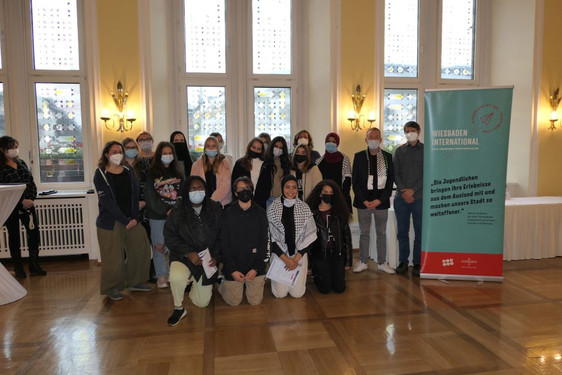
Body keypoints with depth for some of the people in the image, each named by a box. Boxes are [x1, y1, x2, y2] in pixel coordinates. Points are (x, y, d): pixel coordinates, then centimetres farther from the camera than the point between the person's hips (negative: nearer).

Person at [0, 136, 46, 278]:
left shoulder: (21, 163, 10)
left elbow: (31, 182, 10)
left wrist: (31, 199, -5)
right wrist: (21, 202, -18)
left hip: (28, 204, 4)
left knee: (34, 232, 1)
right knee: (14, 236, 8)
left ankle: (34, 266, 13)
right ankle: (18, 268, 20)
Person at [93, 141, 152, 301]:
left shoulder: (128, 172, 10)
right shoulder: (100, 174, -5)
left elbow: (135, 195, 5)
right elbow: (107, 201, -13)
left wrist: (135, 217, -8)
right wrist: (125, 220, -15)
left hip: (131, 219, 5)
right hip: (110, 221, -5)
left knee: (142, 248, 6)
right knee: (114, 257, -1)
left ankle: (134, 282, 24)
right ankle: (111, 288, 20)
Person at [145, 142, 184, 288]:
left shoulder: (178, 173, 12)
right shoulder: (152, 174, 1)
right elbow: (151, 196, -5)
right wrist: (166, 211, -12)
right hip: (157, 216, -2)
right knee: (158, 245, 3)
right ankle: (161, 275, 16)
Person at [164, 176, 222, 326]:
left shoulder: (216, 210, -4)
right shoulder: (177, 212, -8)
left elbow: (221, 236, 1)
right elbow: (169, 237, -7)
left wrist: (216, 256, -10)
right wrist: (188, 252, -18)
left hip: (207, 259, 2)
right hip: (184, 257, -1)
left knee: (202, 302, 6)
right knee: (176, 278, -36)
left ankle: (194, 282, 40)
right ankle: (179, 308, -5)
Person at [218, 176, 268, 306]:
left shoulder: (260, 213, -3)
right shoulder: (229, 213, -6)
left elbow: (264, 242, -3)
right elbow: (224, 244, -6)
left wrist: (256, 268, -11)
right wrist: (232, 270, -12)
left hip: (255, 266, 1)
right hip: (233, 266, -1)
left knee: (255, 301, 7)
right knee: (234, 302, 7)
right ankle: (223, 284, 36)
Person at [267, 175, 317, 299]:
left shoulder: (304, 208, -3)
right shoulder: (273, 208, -7)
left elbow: (309, 236, -3)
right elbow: (271, 237, -6)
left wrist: (296, 258, -10)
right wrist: (286, 259, -12)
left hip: (299, 254, 1)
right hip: (279, 254, 0)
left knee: (297, 293, 0)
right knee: (280, 294, 0)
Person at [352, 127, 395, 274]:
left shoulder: (387, 157, 4)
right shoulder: (359, 156, 3)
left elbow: (390, 181, 2)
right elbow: (355, 181, 1)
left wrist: (380, 200, -9)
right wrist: (364, 201, -9)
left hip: (381, 201, 0)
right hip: (363, 202, 0)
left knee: (381, 233, 9)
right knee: (364, 233, 8)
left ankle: (382, 262, 19)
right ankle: (363, 262, 18)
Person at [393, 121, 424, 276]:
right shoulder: (399, 151, 10)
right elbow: (396, 173, 5)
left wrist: (412, 190, -11)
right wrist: (403, 191, -8)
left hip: (419, 197, -2)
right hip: (401, 198, 2)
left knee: (420, 232, 3)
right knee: (402, 231, 6)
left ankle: (417, 262, 12)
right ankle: (403, 261, 16)